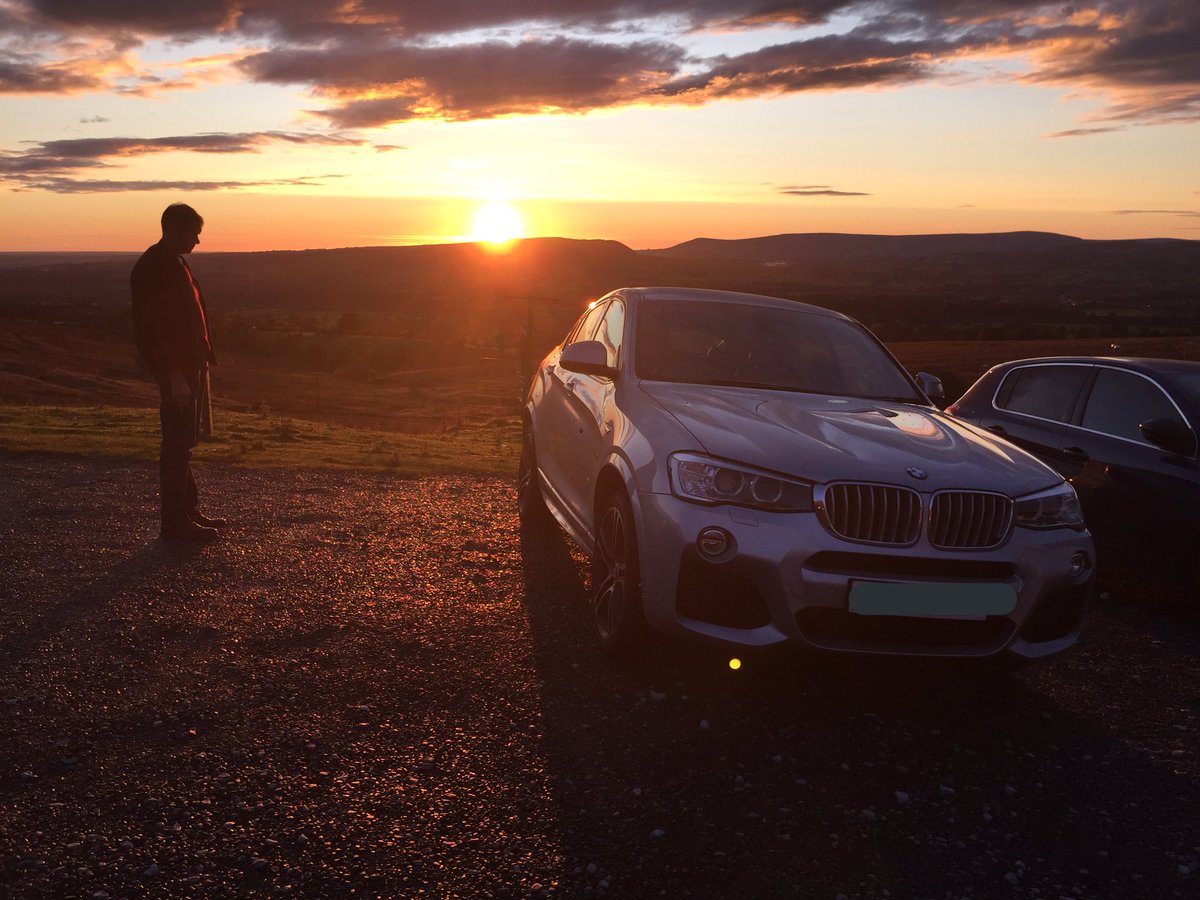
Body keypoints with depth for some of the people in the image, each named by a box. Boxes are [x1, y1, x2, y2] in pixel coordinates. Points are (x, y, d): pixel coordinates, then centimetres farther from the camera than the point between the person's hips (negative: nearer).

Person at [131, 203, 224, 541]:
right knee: (177, 443, -7)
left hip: (191, 368, 10)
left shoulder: (175, 263, 16)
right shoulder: (152, 268, -16)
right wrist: (172, 375, -25)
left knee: (184, 442, 15)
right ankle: (175, 522, -2)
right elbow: (150, 330, -22)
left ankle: (187, 510, 25)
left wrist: (204, 359, 18)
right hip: (176, 372, -10)